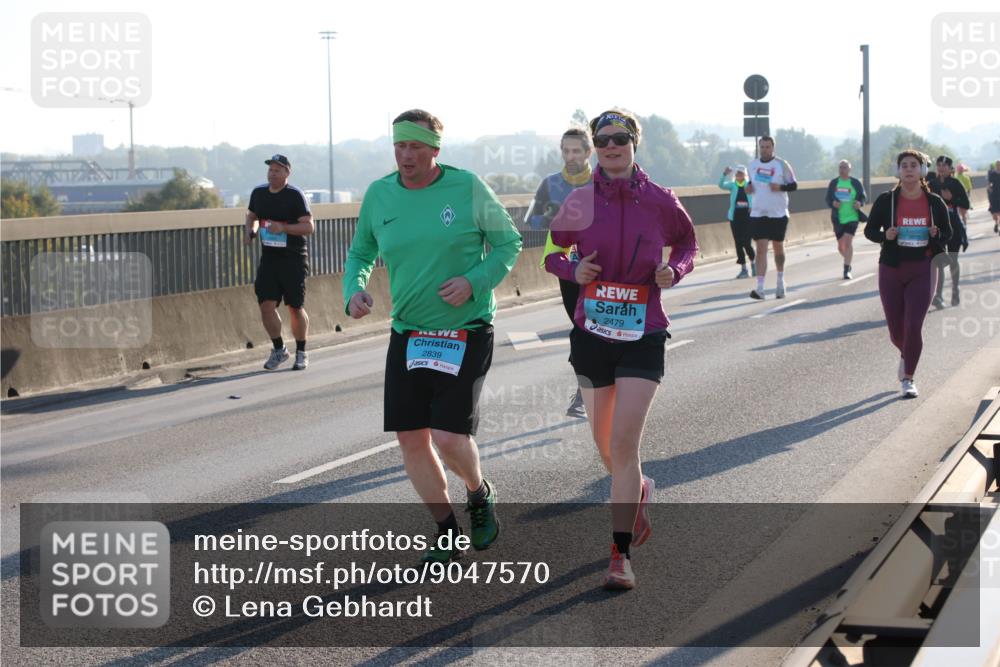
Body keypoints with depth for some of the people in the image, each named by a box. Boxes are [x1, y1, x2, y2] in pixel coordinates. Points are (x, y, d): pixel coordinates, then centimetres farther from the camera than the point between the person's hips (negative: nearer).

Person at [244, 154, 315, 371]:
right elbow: (252, 215, 25)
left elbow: (309, 226, -13)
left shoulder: (295, 196, -10)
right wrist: (250, 231, 4)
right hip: (268, 258, 4)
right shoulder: (259, 193, 7)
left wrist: (283, 227, -26)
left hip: (293, 259, -4)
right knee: (266, 304, -6)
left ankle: (301, 353, 19)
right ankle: (279, 349, 13)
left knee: (295, 307, 3)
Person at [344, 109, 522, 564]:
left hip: (466, 334, -4)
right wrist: (354, 290, -6)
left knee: (449, 437, -14)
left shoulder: (467, 188, -8)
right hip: (407, 335, 4)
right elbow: (360, 253, 15)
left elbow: (509, 244, 1)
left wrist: (474, 282, -15)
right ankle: (447, 534, 20)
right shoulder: (379, 195, 2)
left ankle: (479, 493, 21)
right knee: (411, 439, 1)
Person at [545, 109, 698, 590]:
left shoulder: (659, 202, -3)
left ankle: (621, 555, -7)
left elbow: (687, 241, 15)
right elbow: (549, 251, 11)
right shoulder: (578, 202, -1)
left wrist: (675, 270, -5)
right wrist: (571, 269, -10)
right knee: (606, 447, 14)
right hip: (591, 334, 3)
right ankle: (639, 492, 48)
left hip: (643, 337, -2)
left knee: (624, 445, -12)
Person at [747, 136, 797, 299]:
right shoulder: (753, 165, 6)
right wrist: (749, 188, -1)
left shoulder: (782, 165, -5)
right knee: (761, 249, -7)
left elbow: (793, 185, -3)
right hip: (758, 214, 2)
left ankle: (780, 282, 33)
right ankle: (760, 288, -12)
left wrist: (780, 187, -22)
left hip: (778, 214, -2)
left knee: (778, 248, 11)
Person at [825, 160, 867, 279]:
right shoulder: (833, 183, 6)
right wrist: (832, 203, -14)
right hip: (838, 219, 3)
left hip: (852, 217, -3)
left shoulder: (855, 183, 1)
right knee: (841, 246, 10)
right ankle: (848, 262, 39)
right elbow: (827, 199, 8)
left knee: (848, 241, -17)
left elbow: (864, 197, 7)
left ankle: (846, 270, -15)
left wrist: (860, 203, -14)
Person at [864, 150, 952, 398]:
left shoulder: (934, 203, 0)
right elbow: (869, 230, 3)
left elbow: (947, 232, 11)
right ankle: (907, 355, 43)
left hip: (921, 272, -1)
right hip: (891, 272, 1)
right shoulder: (886, 201, -4)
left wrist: (937, 235, -12)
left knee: (913, 327, -13)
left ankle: (907, 378, 1)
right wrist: (885, 235, -18)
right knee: (896, 331, 8)